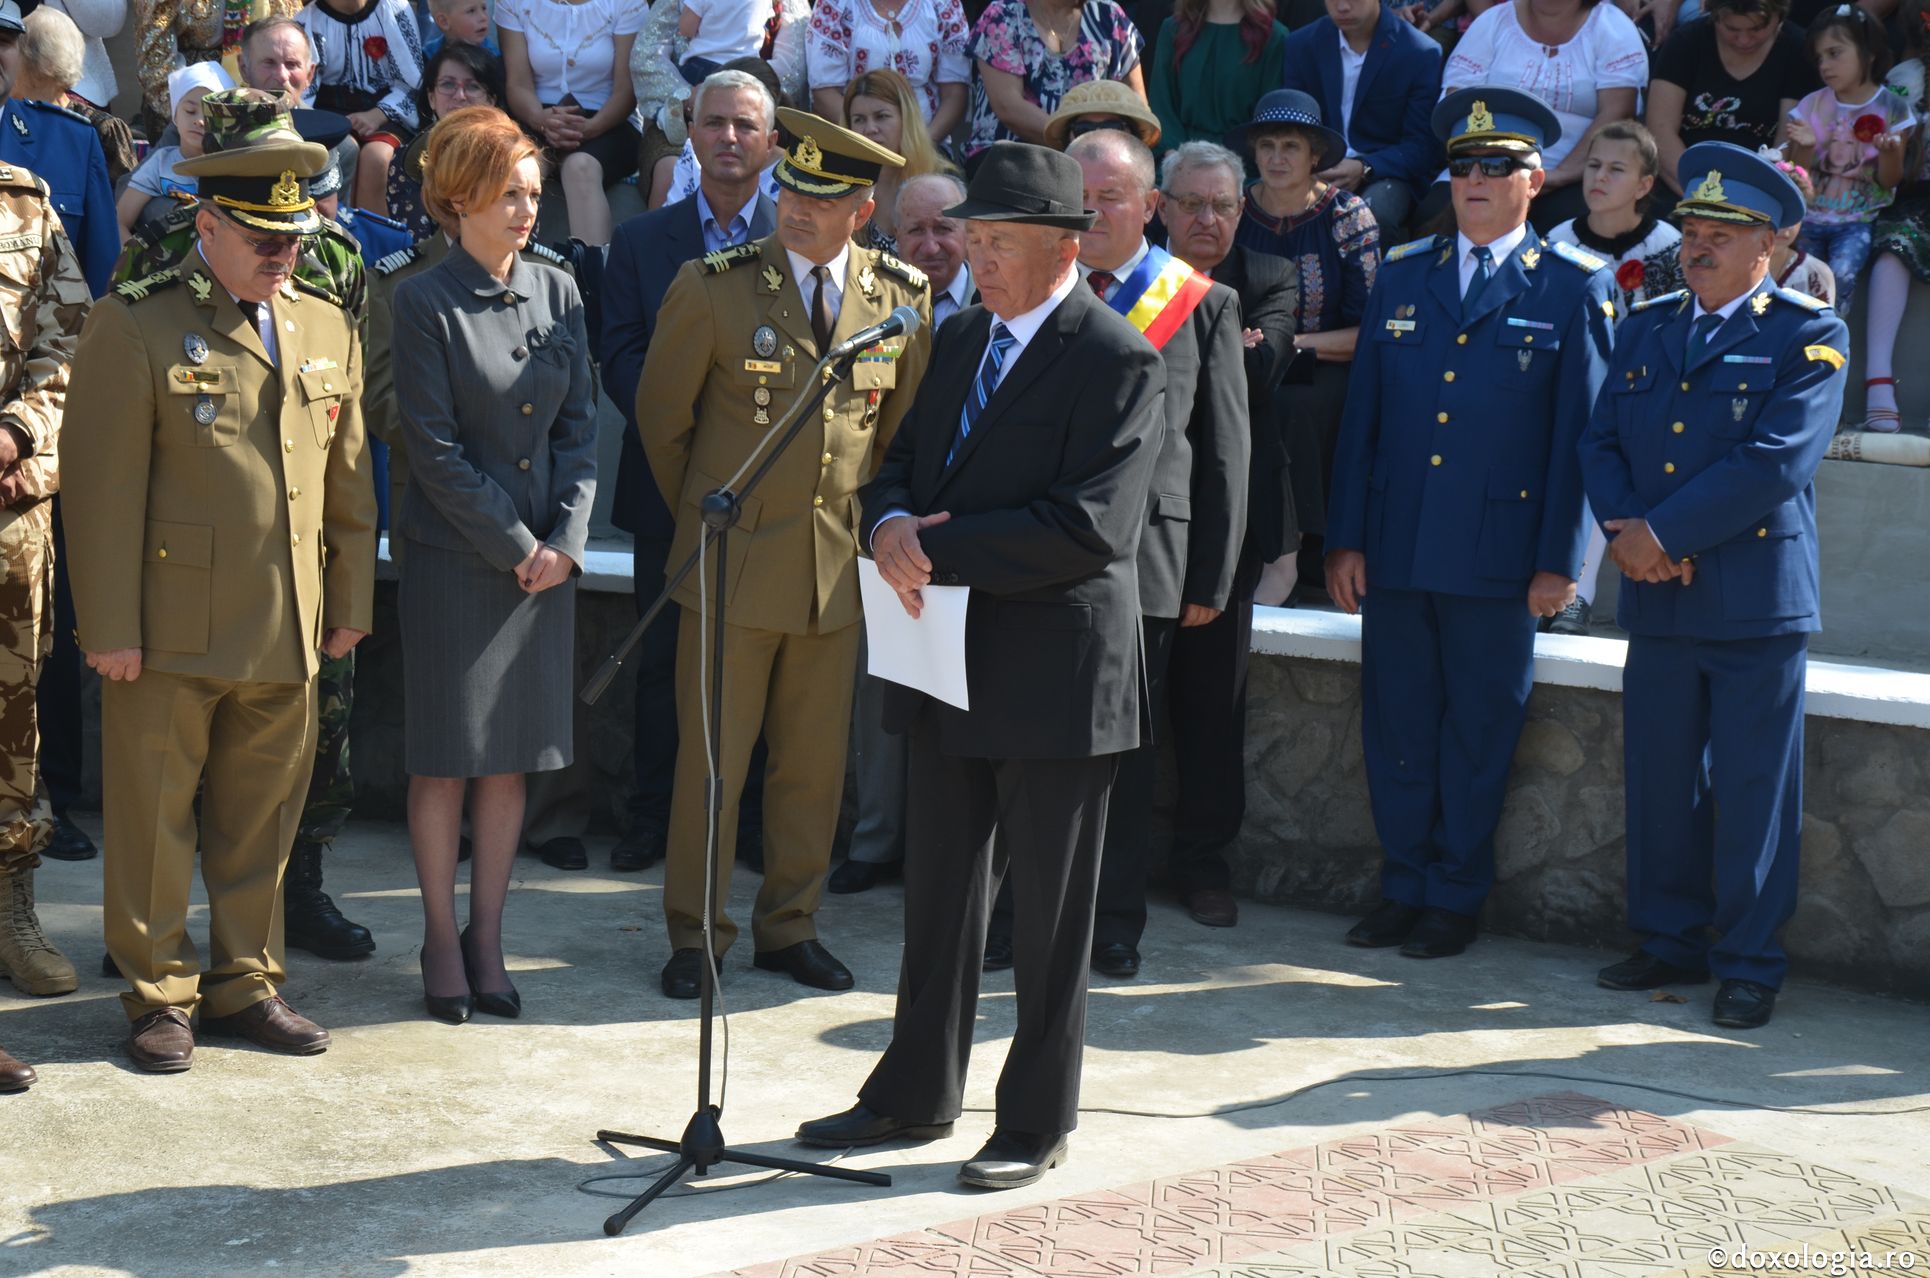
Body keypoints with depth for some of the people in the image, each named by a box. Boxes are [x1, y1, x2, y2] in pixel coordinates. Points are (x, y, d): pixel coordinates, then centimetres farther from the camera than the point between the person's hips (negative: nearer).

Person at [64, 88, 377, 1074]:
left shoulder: (328, 329, 12)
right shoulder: (133, 327, -5)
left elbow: (349, 476, 16)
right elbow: (105, 487, -8)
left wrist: (352, 602, 14)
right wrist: (111, 625, -11)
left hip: (289, 631, 5)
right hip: (170, 630, -4)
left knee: (262, 822, 12)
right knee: (155, 821, 5)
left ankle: (245, 982, 25)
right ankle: (158, 995, 17)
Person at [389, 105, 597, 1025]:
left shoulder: (557, 292, 8)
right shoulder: (425, 303, -7)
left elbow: (580, 424, 8)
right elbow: (434, 450, -10)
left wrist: (566, 539, -4)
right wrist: (514, 548, -11)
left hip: (545, 559, 4)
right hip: (454, 558, -4)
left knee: (513, 757, 8)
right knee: (446, 759, 2)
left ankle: (487, 938, 18)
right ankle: (442, 942, 14)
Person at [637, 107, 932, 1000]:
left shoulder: (902, 297, 1)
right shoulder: (713, 286, -7)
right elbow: (661, 416, 5)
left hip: (840, 563, 3)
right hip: (733, 560, -3)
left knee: (815, 761, 10)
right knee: (712, 759, 2)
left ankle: (789, 927, 23)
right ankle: (696, 935, 15)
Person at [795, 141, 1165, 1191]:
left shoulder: (1116, 362, -13)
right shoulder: (961, 337, 12)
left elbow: (1092, 525, -22)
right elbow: (902, 462, 14)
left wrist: (941, 550, -21)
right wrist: (890, 526, -10)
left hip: (1055, 674, -7)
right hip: (952, 665, 7)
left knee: (1050, 911, 6)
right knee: (938, 893, 16)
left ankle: (1036, 1123, 18)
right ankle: (916, 1096, 29)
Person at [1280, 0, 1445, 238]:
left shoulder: (1422, 54, -3)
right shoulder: (1301, 45, 8)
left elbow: (1420, 147, -5)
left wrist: (1364, 169, -23)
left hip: (1386, 174, -2)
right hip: (1320, 172, 2)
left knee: (1373, 211, -36)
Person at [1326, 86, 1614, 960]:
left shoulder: (1574, 287, 1)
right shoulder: (1401, 276, 11)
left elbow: (1579, 432, -2)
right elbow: (1361, 416, 10)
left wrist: (1559, 561, -7)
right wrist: (1345, 538, 4)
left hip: (1498, 554, -3)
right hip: (1394, 552, 4)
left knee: (1479, 733, 5)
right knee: (1395, 728, 9)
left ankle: (1456, 898, 17)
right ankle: (1403, 888, 22)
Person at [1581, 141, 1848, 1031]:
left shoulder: (1809, 336, -4)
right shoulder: (1645, 329, 14)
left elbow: (1777, 461, -15)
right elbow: (1601, 442, 9)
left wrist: (1663, 533, -16)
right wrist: (1624, 527, -10)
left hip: (1756, 601, -5)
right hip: (1656, 597, 5)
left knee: (1753, 792, 1)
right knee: (1659, 783, 10)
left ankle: (1749, 963, 11)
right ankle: (1672, 942, 23)